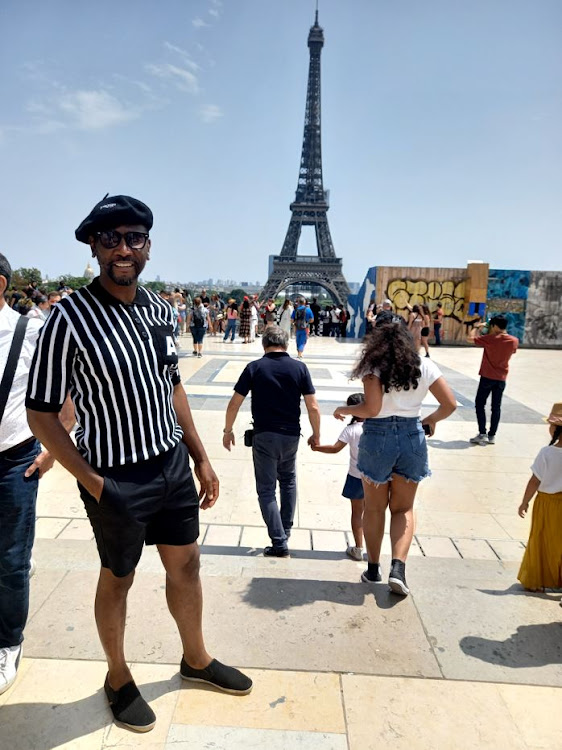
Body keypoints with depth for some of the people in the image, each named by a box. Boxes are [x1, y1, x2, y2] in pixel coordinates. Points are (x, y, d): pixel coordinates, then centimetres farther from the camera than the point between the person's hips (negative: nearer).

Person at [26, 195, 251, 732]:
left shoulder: (161, 310, 0)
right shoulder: (70, 318, -18)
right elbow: (41, 414, -13)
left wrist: (201, 459, 9)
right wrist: (94, 484, -16)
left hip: (173, 463, 6)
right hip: (117, 479, -5)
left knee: (185, 565, 20)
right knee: (117, 579, 16)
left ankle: (196, 659, 46)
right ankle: (118, 678, 44)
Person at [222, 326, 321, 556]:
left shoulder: (254, 368, -5)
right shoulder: (299, 368, -2)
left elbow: (234, 404, -5)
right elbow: (313, 408, -4)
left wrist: (228, 431, 9)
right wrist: (316, 435, 10)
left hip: (264, 436, -2)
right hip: (291, 435, 3)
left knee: (266, 489, 7)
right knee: (288, 481, 25)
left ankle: (280, 543, 2)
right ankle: (286, 531, 31)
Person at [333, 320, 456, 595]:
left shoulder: (374, 366, -6)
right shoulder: (424, 366, 4)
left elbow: (371, 408, -17)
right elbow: (450, 404, 3)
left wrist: (344, 410, 0)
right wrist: (431, 419, 21)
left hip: (377, 436, -2)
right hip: (412, 437, 2)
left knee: (374, 508, 15)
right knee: (403, 508, 15)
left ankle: (373, 569, 26)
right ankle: (398, 567, -1)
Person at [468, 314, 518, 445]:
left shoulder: (490, 339, -16)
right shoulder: (514, 341, -2)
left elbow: (470, 338, -12)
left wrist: (477, 327, 5)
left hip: (487, 377, -4)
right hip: (501, 379, 5)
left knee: (479, 404, 6)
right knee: (496, 407, 11)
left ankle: (482, 434, 0)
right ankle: (492, 436, 14)